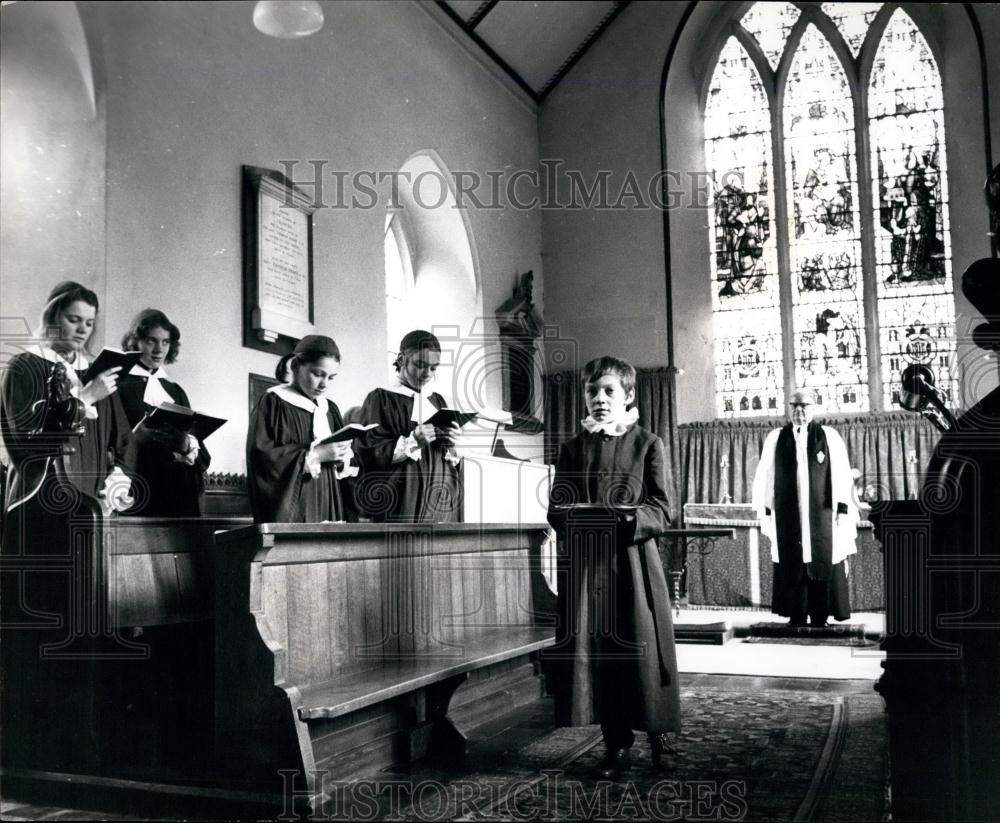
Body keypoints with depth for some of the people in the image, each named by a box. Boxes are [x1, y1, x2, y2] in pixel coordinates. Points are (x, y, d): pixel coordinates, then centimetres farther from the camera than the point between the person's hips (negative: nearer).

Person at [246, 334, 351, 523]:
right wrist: (314, 454, -18)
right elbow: (262, 457, -14)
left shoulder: (329, 409, 13)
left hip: (327, 503, 6)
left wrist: (340, 457, -4)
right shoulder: (273, 403, -5)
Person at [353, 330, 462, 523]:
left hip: (439, 503, 5)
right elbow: (367, 453, -11)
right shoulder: (381, 399, -1)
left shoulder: (437, 401, 16)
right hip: (399, 504, -5)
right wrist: (412, 442, -22)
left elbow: (454, 458, 16)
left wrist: (450, 446, -7)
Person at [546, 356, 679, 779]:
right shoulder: (573, 448, 11)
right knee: (595, 653, 3)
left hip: (634, 561, -2)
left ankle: (657, 736, 21)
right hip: (583, 565, 3)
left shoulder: (647, 444, 3)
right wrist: (576, 518, -13)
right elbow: (556, 510, 9)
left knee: (640, 649, -1)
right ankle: (617, 745, 16)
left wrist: (627, 519, -21)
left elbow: (660, 511, -2)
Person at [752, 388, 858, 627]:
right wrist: (765, 510, 3)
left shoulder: (829, 437, 4)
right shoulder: (775, 438, 7)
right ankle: (797, 616, 11)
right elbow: (764, 477, 7)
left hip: (821, 516, -1)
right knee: (791, 567, 2)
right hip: (788, 516, 1)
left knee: (822, 562, 0)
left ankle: (820, 617, 9)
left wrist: (843, 509, -6)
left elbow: (842, 475, 1)